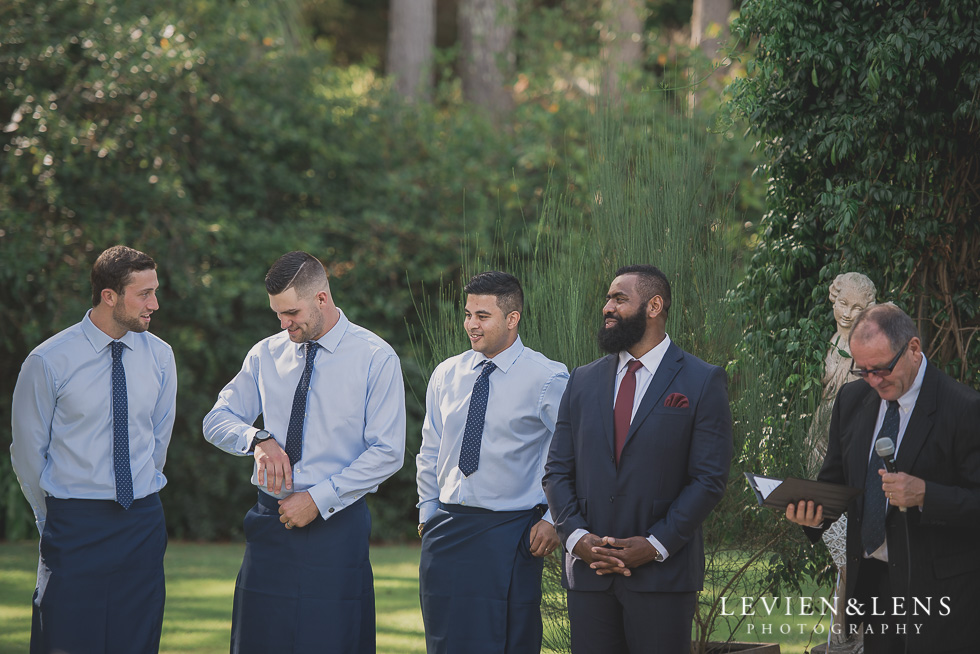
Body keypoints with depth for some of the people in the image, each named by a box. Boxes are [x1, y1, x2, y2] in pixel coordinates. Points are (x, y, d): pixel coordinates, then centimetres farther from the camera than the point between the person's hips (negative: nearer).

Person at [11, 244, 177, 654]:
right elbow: (27, 451, 1)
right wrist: (55, 519, 9)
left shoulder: (159, 356, 4)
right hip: (75, 527, -4)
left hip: (142, 524, 4)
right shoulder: (48, 362, -9)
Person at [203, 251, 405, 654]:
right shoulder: (266, 355, 9)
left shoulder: (376, 359, -4)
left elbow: (387, 453, -7)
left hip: (336, 523, -4)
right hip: (271, 522, 4)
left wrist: (319, 499, -13)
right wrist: (259, 439, -9)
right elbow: (217, 420, 13)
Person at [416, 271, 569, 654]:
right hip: (445, 532, 5)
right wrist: (428, 512, 13)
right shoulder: (446, 375, 9)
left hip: (509, 534, -5)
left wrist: (554, 521, -7)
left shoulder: (547, 379, -7)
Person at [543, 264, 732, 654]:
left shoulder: (702, 382, 0)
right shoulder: (583, 381, 13)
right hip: (588, 573, 4)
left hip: (662, 574, -4)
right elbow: (557, 471, 11)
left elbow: (709, 479, -5)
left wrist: (655, 545, -13)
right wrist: (576, 536, -6)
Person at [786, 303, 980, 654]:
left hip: (937, 586, -6)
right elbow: (836, 478, 14)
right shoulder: (852, 399, 7)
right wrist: (814, 513, -7)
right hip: (871, 580, 6)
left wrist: (924, 495, -30)